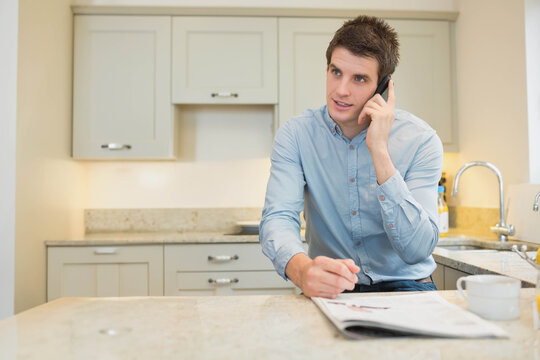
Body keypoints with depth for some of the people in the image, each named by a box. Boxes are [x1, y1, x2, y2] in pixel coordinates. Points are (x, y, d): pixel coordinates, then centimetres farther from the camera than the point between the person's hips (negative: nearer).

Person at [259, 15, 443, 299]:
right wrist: (302, 269, -41)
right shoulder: (296, 135, -7)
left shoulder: (420, 141, -11)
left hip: (403, 285, 0)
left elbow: (417, 250, -21)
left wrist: (380, 151, -27)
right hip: (331, 291, 1)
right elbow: (278, 218, -19)